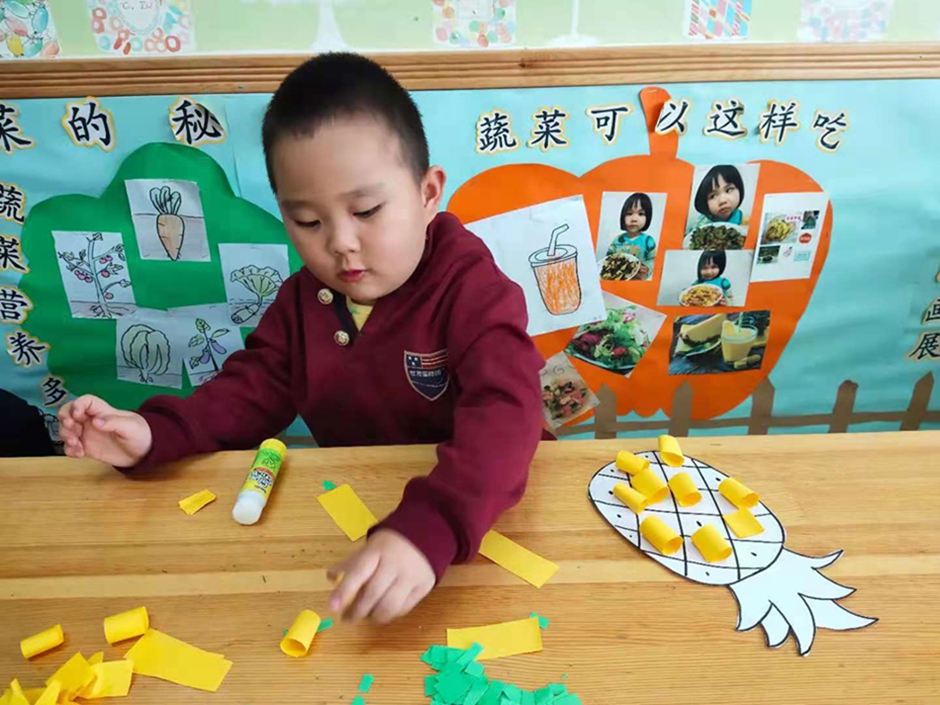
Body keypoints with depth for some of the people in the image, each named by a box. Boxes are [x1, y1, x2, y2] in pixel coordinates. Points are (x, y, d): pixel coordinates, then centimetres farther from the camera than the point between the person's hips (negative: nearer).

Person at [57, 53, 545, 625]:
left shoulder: (473, 287, -21)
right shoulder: (303, 299, -1)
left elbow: (505, 414, -35)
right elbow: (251, 392, 5)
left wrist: (428, 528, -51)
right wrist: (156, 433, -14)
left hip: (471, 513, -4)